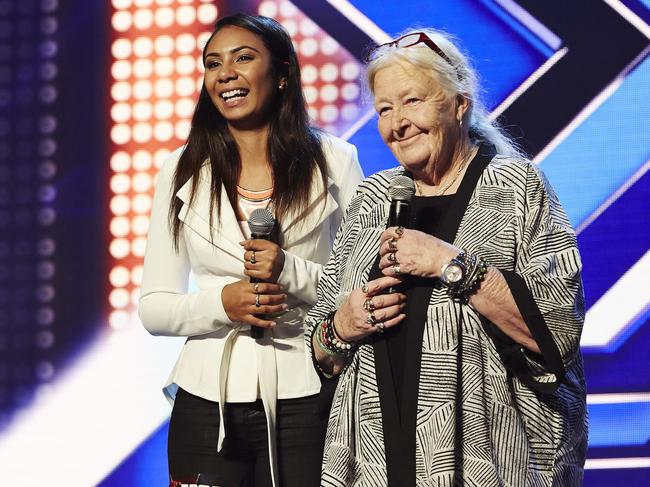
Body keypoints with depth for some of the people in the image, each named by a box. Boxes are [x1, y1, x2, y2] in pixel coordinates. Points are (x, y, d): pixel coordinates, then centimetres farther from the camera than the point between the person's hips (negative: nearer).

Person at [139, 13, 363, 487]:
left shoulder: (333, 161, 1)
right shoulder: (183, 171, 5)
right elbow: (153, 307, 5)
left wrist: (290, 273, -17)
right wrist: (222, 302, -14)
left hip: (304, 400, -1)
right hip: (208, 401, 2)